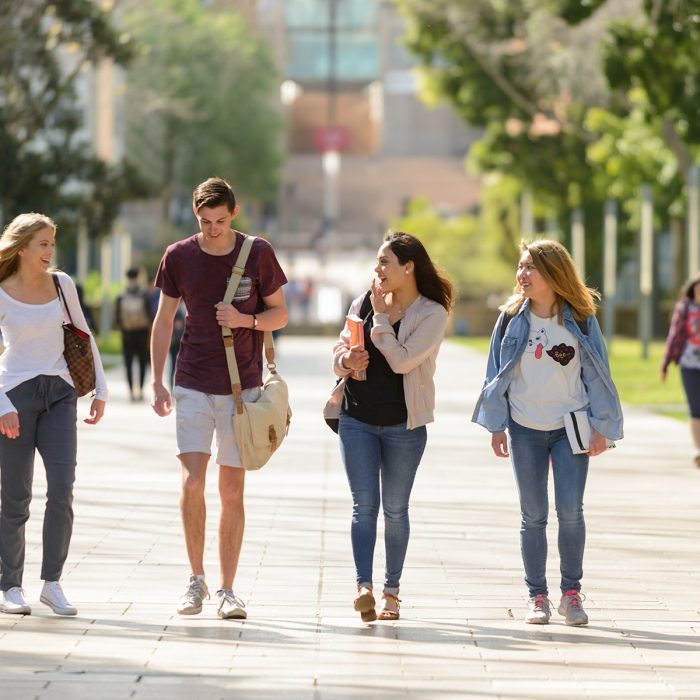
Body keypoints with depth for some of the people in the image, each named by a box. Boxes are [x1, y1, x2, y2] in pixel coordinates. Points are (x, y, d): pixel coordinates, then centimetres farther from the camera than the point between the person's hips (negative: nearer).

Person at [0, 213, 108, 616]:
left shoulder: (62, 285, 5)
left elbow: (83, 337, 14)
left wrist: (100, 390, 11)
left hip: (59, 393, 3)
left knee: (62, 489, -10)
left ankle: (52, 583, -2)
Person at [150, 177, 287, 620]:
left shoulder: (258, 254, -3)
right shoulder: (179, 257, 1)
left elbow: (280, 314, 6)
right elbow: (164, 321, 9)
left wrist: (245, 319, -15)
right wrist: (157, 383, 4)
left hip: (242, 387, 0)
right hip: (193, 384, 0)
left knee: (232, 490, 2)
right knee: (192, 481, -12)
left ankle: (227, 591, 9)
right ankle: (196, 579, 4)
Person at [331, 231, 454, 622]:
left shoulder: (432, 314, -7)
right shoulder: (364, 303, 7)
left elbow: (402, 360, -17)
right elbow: (340, 349, 11)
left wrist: (380, 317, -12)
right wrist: (346, 361, -11)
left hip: (403, 425, -3)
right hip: (357, 420, 3)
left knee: (395, 509, 6)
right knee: (365, 504, -7)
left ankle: (391, 590, 15)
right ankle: (364, 586, -16)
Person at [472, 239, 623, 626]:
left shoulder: (580, 320, -3)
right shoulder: (512, 319, 1)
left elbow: (596, 374, 2)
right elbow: (498, 374, 6)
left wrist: (600, 427, -2)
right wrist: (496, 426, 3)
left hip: (571, 427, -1)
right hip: (526, 430, 2)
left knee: (570, 510, -10)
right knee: (533, 516, 4)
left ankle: (571, 593, 4)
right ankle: (537, 597, 11)